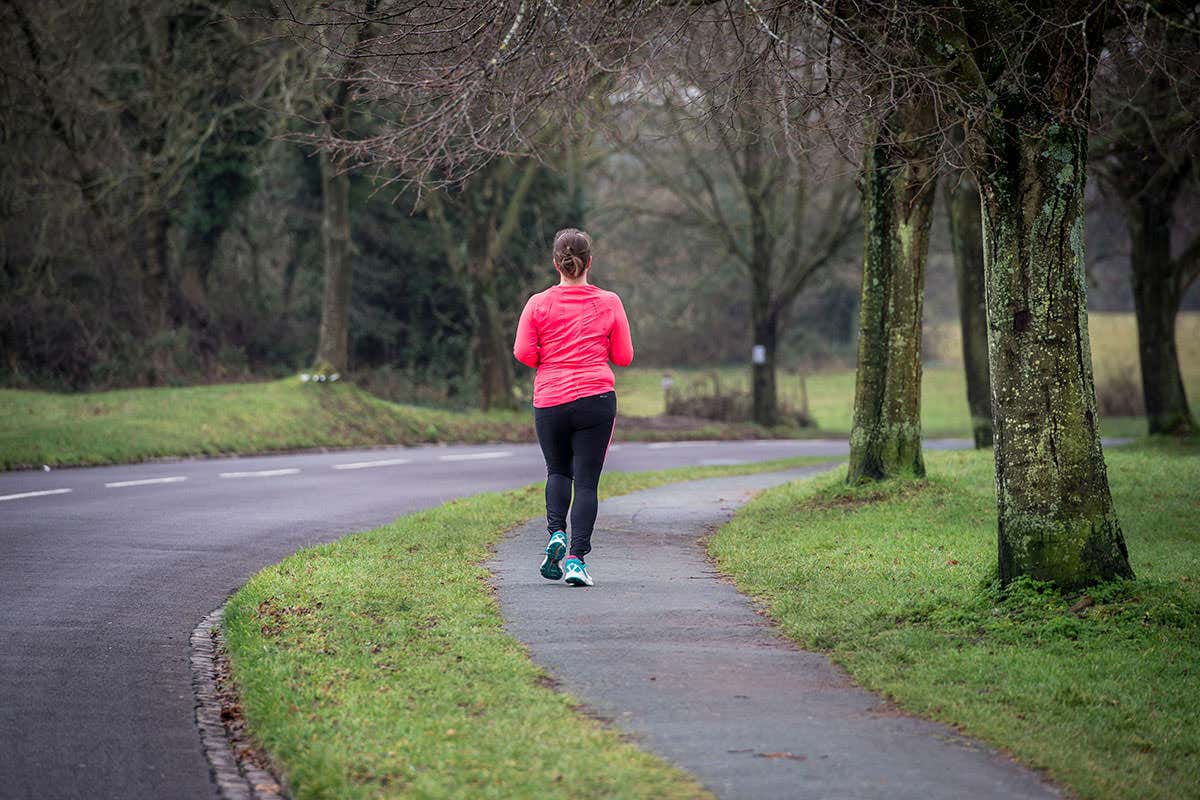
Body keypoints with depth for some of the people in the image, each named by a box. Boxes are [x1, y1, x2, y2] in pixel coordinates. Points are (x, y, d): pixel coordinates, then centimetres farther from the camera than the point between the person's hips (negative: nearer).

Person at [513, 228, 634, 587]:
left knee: (557, 472, 21)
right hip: (596, 399, -1)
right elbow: (623, 357, 3)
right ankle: (577, 558, -10)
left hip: (549, 402, 1)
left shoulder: (538, 304, -1)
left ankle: (556, 533, -2)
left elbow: (523, 353, -4)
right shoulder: (609, 303, 0)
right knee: (586, 481, 0)